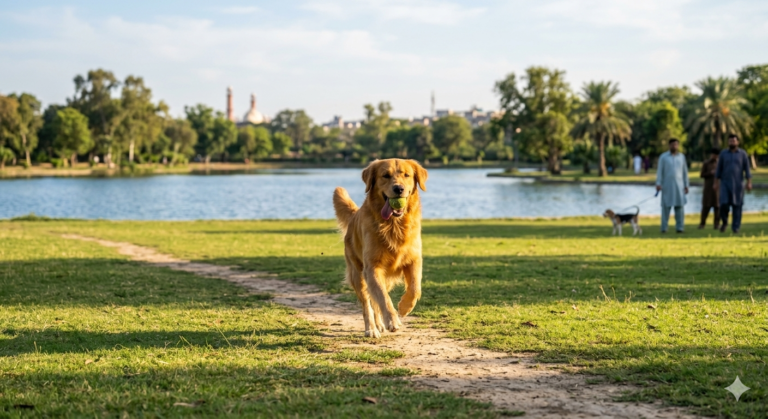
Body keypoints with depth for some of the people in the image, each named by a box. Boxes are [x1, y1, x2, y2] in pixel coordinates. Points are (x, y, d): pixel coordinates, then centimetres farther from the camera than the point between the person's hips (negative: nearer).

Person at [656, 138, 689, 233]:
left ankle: (679, 227, 0)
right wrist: (658, 184, -16)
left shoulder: (681, 156, 8)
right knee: (666, 206, -4)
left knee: (680, 206, -4)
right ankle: (664, 228, 1)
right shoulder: (663, 157, -1)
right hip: (667, 185, -2)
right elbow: (659, 171, -5)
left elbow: (685, 172, 12)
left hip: (679, 185, 2)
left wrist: (686, 185, 8)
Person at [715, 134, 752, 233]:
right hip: (725, 183, 1)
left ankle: (735, 227, 7)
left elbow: (747, 169, -1)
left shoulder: (743, 153, 0)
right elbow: (719, 169, 6)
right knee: (724, 204, -11)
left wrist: (749, 182, -10)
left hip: (738, 184, -1)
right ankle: (724, 222, 14)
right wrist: (716, 183, 4)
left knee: (737, 205, -1)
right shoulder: (723, 153, 3)